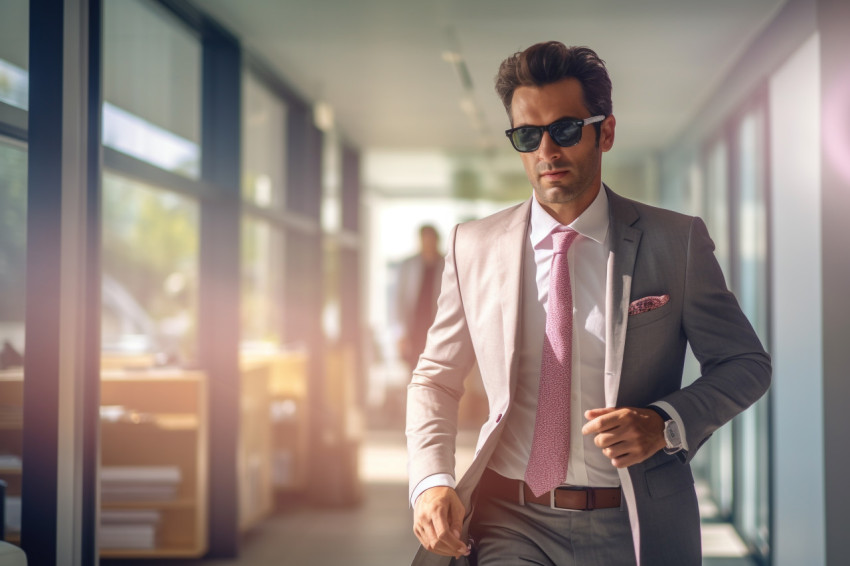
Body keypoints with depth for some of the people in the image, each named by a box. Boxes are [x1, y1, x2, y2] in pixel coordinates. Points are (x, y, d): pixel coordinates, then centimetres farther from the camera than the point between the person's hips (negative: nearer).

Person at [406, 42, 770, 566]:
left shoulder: (677, 241, -1)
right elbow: (435, 379, 12)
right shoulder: (473, 246, 5)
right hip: (510, 524, 1)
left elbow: (747, 364, 6)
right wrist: (432, 480, -6)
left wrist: (667, 423, -13)